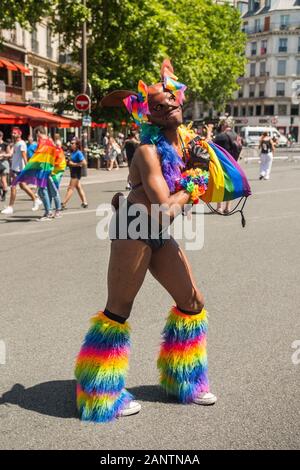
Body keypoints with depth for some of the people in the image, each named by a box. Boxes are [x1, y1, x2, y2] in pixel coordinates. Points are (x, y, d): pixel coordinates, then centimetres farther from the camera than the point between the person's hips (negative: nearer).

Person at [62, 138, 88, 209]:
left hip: (76, 172, -9)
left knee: (70, 188, -7)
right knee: (78, 187, 14)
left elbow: (84, 163, -23)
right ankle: (84, 202, 20)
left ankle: (63, 204, -6)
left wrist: (74, 164, -20)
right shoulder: (72, 152, 9)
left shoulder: (78, 153, -16)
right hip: (73, 172, 9)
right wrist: (68, 162, 1)